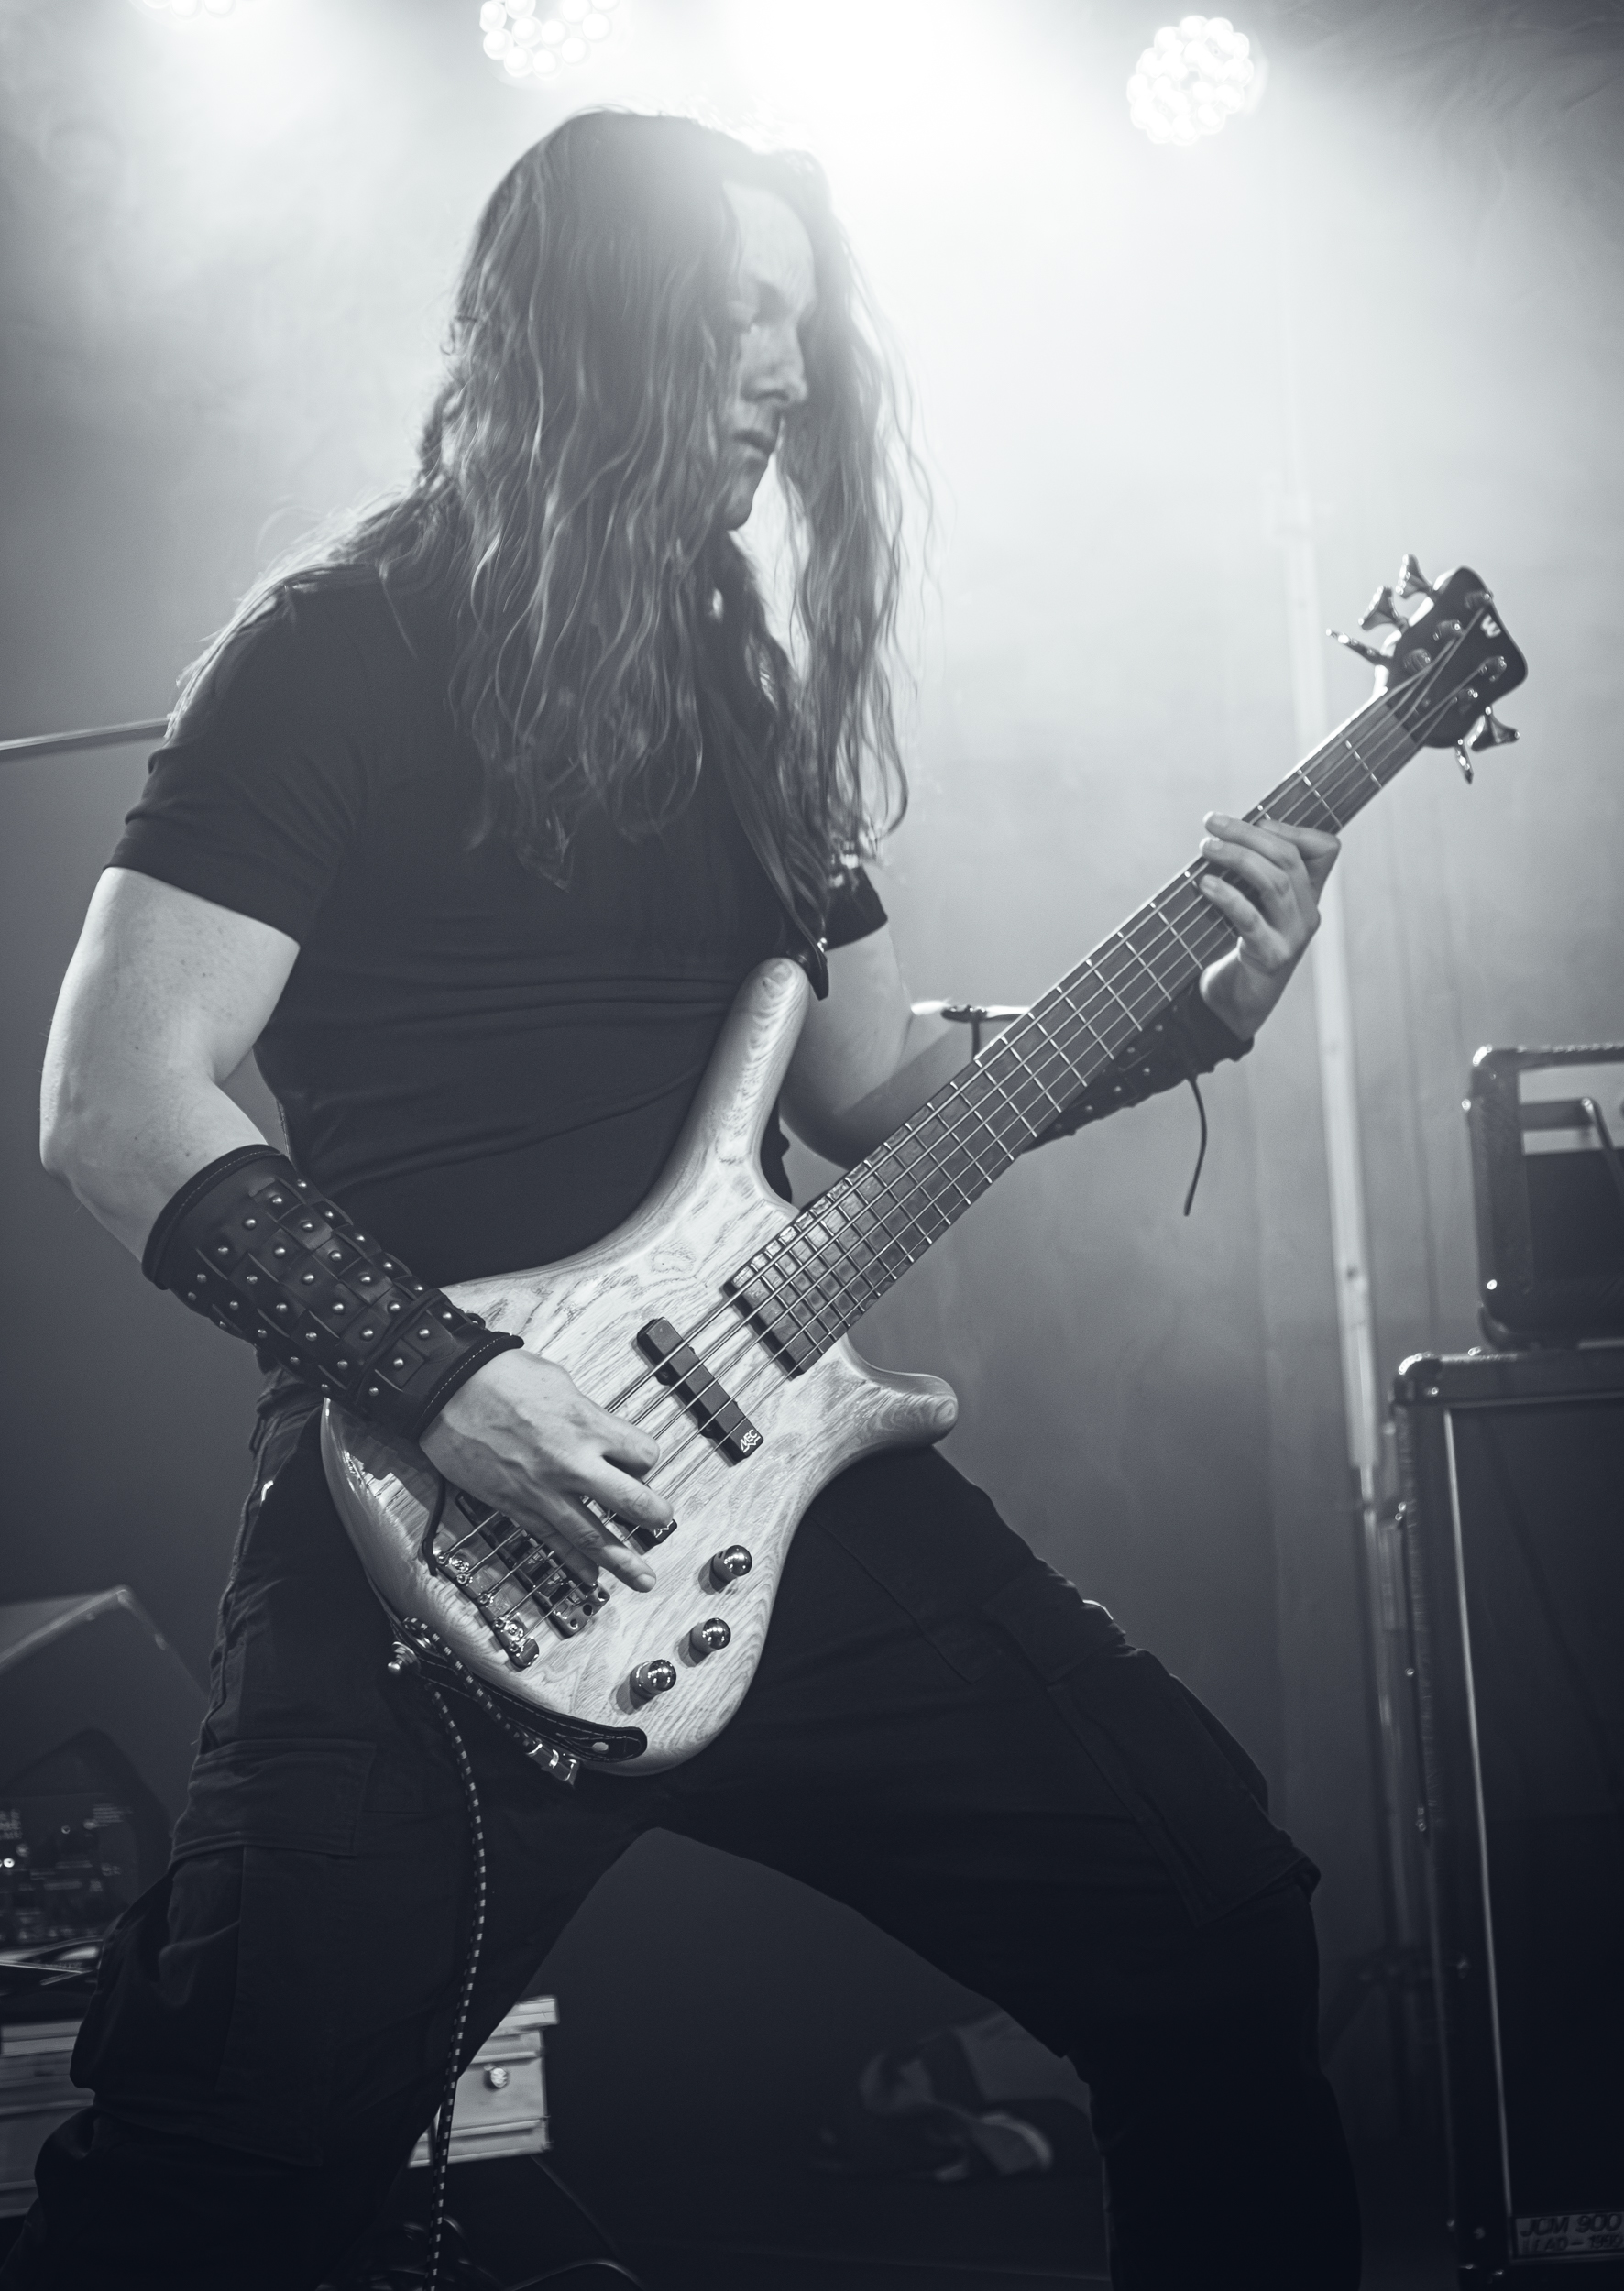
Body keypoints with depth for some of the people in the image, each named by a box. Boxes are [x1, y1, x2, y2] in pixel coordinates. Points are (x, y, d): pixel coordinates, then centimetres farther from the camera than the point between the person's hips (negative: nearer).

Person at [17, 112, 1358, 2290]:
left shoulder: (749, 679, 16)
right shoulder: (344, 655, -5)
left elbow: (877, 1082, 20)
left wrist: (1191, 1013, 6)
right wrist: (438, 1375, -19)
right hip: (439, 1536, -6)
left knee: (1214, 1914, 4)